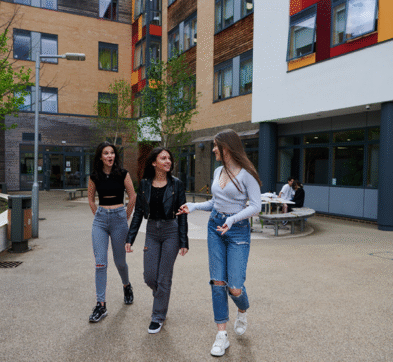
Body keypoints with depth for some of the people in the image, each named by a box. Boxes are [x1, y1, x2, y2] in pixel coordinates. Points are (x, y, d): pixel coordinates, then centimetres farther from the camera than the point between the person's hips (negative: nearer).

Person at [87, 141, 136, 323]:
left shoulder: (123, 174, -4)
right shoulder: (94, 176, 3)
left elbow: (133, 197, 3)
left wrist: (125, 217, 6)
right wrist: (98, 215, 11)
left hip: (118, 218, -2)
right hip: (100, 220, 2)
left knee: (119, 260, 10)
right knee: (100, 263, -3)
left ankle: (127, 286, 41)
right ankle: (101, 305, 3)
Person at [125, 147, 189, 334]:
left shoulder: (176, 184, -6)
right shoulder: (144, 184, 1)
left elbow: (182, 214, -5)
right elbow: (138, 212, 5)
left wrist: (183, 242, -9)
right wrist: (130, 238, 2)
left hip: (171, 231, -3)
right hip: (152, 232, 3)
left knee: (164, 277, 3)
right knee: (149, 277, 5)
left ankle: (159, 316, 21)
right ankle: (162, 296, 39)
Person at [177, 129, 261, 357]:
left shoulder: (246, 174, -11)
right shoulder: (218, 171, 10)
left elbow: (256, 206, -13)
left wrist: (232, 219, -25)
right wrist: (194, 206, 9)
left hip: (238, 230, -6)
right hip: (215, 227, 6)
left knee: (235, 288, -7)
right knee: (218, 283, 3)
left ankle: (243, 311, 30)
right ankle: (222, 336, 14)